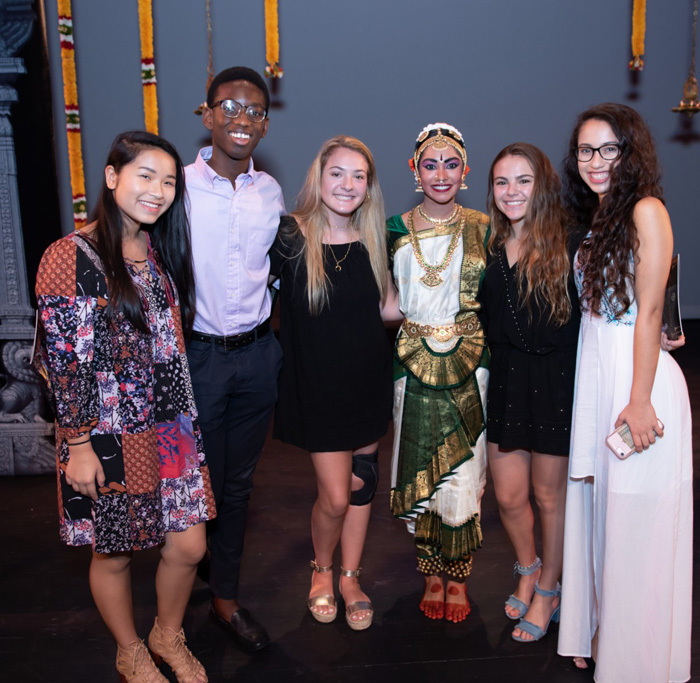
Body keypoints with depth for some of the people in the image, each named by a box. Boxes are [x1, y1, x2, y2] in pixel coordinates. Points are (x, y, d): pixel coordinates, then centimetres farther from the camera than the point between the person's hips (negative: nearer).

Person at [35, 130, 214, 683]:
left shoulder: (160, 251, 8)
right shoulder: (70, 257, -13)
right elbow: (63, 360, -13)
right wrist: (78, 444, -13)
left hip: (171, 426, 6)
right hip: (109, 435, -6)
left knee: (189, 547, 10)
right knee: (114, 552, 13)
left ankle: (169, 636, 39)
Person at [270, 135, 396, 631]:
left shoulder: (373, 240, 3)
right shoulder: (290, 238, -10)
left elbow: (387, 307, 11)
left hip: (369, 379, 4)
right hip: (317, 383, -4)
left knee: (362, 482, 13)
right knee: (335, 497, -1)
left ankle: (350, 577, 35)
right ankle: (322, 569, 31)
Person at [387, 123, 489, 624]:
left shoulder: (484, 229, 2)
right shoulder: (396, 230, 3)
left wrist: (488, 358, -3)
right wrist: (392, 364, 1)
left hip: (469, 367, 0)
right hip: (413, 368, 1)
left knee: (463, 475, 2)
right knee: (420, 474, 7)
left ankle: (458, 577, 24)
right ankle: (431, 573, 28)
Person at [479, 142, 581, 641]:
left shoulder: (570, 245, -9)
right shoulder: (491, 248, 5)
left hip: (556, 382, -4)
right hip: (505, 381, 4)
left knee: (551, 496, 10)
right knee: (508, 496, 10)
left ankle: (548, 592, 33)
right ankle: (528, 569, 40)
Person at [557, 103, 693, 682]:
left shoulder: (646, 210, -8)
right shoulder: (597, 220, 15)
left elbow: (649, 311, -13)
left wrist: (640, 400, -17)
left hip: (637, 376, -7)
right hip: (593, 373, 7)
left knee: (635, 525, 3)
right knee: (596, 509, 14)